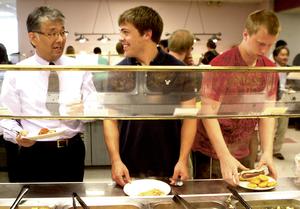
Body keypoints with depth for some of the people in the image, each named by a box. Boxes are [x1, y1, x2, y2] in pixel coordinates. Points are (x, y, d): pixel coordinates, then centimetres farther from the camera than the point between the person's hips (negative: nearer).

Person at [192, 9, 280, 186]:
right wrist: (225, 157, -28)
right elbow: (208, 113, -21)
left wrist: (267, 152, -12)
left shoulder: (270, 69, -1)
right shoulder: (221, 65, -19)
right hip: (211, 153, -5)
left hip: (243, 153, 6)